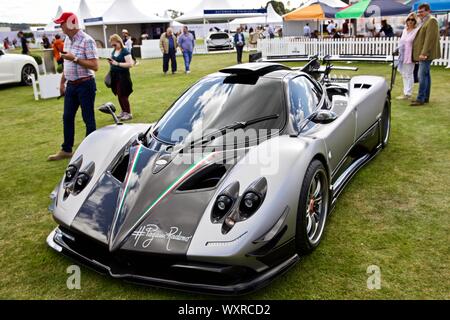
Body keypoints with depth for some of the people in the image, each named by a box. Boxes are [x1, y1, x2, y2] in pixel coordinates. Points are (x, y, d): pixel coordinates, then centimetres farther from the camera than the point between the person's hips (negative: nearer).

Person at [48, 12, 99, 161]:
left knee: (88, 119, 2)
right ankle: (66, 150, 24)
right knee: (67, 117, 13)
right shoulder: (67, 40, 10)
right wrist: (62, 82, 18)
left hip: (85, 84, -8)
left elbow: (95, 66, -20)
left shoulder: (87, 40, -15)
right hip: (71, 85, 8)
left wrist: (75, 58, -24)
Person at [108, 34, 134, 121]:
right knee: (119, 95, 11)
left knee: (123, 95, -6)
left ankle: (128, 113, 3)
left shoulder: (125, 51, -11)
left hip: (123, 76, -7)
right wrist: (111, 62, 1)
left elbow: (130, 64, -19)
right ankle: (123, 111, 24)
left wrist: (117, 63, -21)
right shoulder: (114, 51, 12)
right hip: (115, 76, 7)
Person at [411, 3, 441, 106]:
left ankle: (420, 99, -12)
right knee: (426, 75, 12)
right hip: (423, 54, 10)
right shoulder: (425, 21, 19)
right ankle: (426, 98, 17)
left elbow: (430, 39, -20)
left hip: (426, 54, -10)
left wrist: (424, 53, -25)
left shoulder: (431, 21, -11)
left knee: (422, 76, -12)